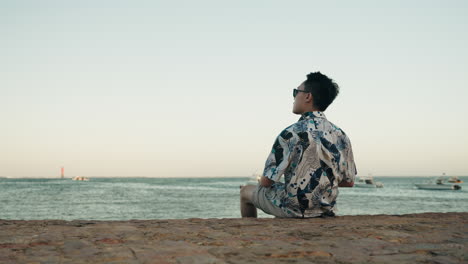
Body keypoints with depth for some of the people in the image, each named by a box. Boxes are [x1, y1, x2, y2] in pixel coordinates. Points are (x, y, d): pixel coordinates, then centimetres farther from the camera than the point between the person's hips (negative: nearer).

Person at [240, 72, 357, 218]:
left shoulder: (291, 134, -23)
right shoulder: (340, 136, -6)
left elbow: (266, 181, -19)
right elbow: (349, 182, 3)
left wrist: (262, 181, 5)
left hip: (293, 209, -6)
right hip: (326, 209, 6)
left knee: (246, 191, 22)